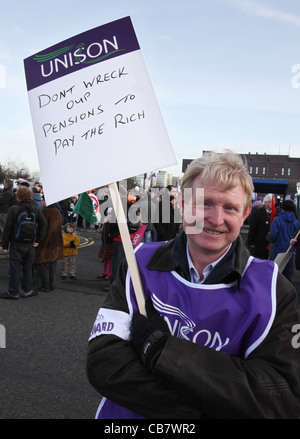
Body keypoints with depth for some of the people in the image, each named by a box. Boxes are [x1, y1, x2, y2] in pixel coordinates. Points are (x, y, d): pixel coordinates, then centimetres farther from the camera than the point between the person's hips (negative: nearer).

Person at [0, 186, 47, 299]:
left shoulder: (13, 209, -11)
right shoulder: (36, 209, 1)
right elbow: (44, 224, 2)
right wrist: (39, 240, 4)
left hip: (16, 244, -3)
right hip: (30, 244, 3)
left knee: (14, 268, 4)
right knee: (28, 267, 13)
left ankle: (13, 292, 10)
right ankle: (28, 290, 19)